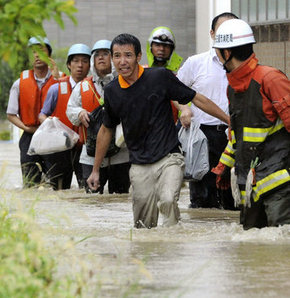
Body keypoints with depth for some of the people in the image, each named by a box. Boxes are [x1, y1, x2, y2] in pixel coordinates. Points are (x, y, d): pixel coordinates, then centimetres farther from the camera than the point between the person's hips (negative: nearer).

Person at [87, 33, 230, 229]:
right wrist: (96, 170, 25)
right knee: (144, 227, 1)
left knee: (168, 201, -29)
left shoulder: (160, 77, -5)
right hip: (140, 167, 4)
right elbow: (106, 130, 22)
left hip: (168, 158, -4)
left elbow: (197, 99, 3)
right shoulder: (112, 91, 6)